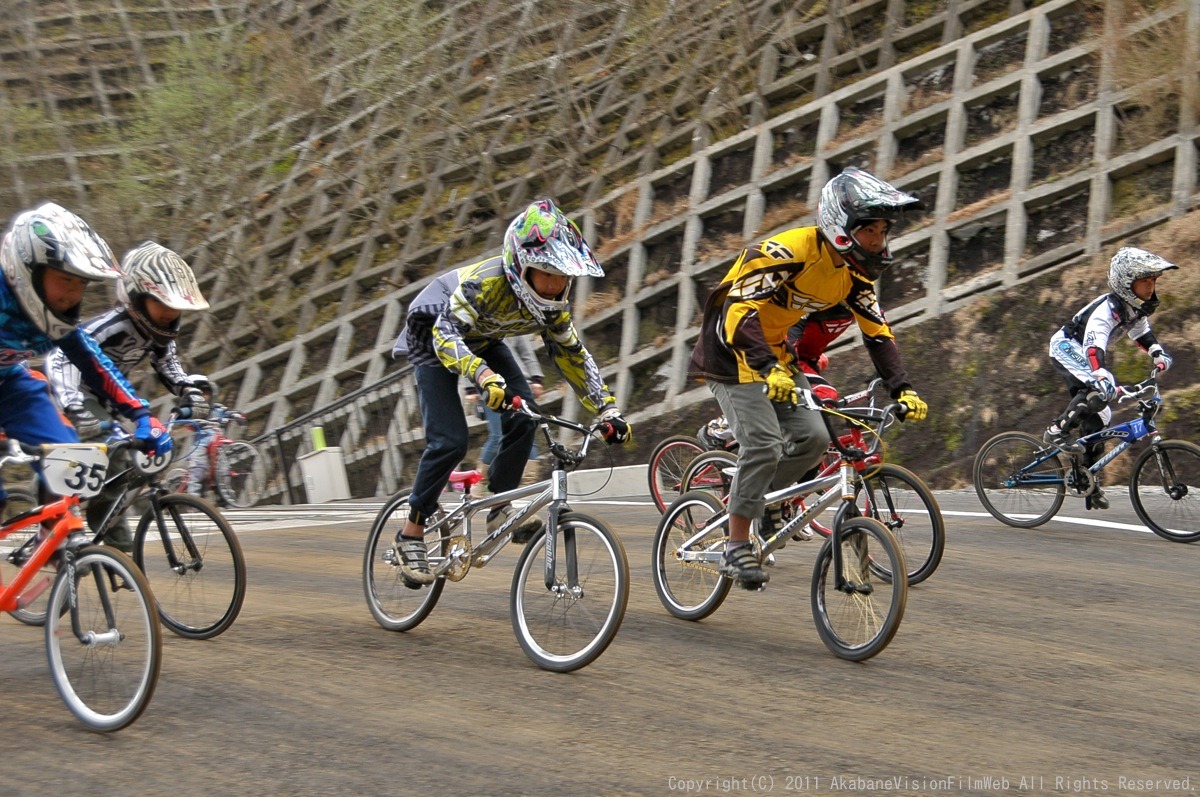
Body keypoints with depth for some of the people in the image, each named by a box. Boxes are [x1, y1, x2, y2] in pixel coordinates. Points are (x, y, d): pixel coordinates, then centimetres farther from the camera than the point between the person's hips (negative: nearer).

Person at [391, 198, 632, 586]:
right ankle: (411, 534, -2)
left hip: (483, 341, 6)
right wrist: (483, 375, -60)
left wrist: (609, 410, -13)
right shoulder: (485, 282, -38)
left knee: (523, 416, -17)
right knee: (449, 441, -16)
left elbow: (571, 355, -7)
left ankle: (499, 508, -3)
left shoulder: (553, 301, -19)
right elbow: (446, 333, -44)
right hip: (435, 336, -6)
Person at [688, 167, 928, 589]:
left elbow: (876, 332, 2)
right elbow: (739, 311, -35)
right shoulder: (787, 252, -27)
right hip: (733, 352, -8)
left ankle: (761, 501, 16)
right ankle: (736, 547, -13)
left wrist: (902, 389, -9)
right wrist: (768, 369, -48)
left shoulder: (854, 270, -3)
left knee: (812, 436, -6)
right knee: (764, 442, -21)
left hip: (776, 354, 8)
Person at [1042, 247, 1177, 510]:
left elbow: (1142, 333, 16)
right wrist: (1102, 377, -60)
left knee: (1098, 416, 4)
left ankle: (1091, 483, 10)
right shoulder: (1108, 308, -31)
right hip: (1067, 347, -9)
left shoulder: (1137, 307, -4)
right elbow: (1093, 346, -44)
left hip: (1084, 354, 9)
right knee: (1099, 389, -34)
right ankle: (1057, 431, -23)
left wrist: (1159, 355, -2)